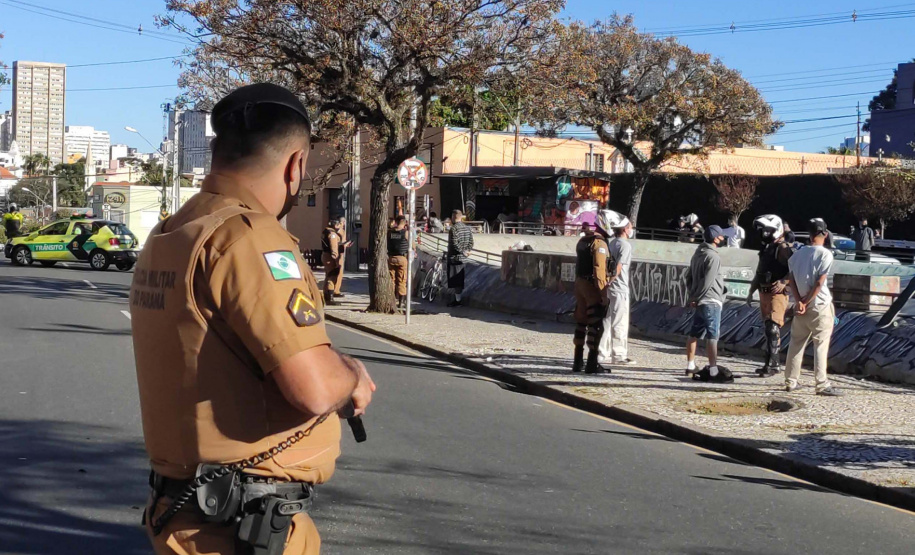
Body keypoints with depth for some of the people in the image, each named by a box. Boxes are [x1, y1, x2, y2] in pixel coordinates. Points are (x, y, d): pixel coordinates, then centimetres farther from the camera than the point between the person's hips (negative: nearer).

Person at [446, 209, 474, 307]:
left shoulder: (453, 229, -16)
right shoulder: (467, 228, 9)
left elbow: (454, 244, -22)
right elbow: (471, 242, 9)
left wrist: (463, 251, -13)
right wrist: (467, 251, 3)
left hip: (454, 258, -8)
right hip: (463, 259, 8)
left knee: (455, 281, -4)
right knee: (460, 280, 14)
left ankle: (457, 300, -3)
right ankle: (458, 298, 19)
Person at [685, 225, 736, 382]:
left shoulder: (698, 253, 13)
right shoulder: (713, 256, -15)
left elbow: (689, 276, 16)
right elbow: (707, 281, -20)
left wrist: (693, 295, 12)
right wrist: (696, 298, -11)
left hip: (700, 301, 9)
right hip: (711, 301, -9)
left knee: (694, 334, 14)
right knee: (712, 336, -9)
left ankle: (690, 366, 23)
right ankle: (713, 371, -10)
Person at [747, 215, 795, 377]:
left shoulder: (783, 248, -10)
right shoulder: (766, 248, 19)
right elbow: (759, 273, 26)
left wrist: (783, 282, -30)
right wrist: (751, 292, 26)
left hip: (777, 294, -9)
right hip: (764, 293, 9)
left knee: (773, 328, -15)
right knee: (768, 329, 13)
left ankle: (772, 363, -16)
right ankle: (773, 362, 20)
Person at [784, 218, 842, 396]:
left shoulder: (797, 254, 7)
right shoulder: (825, 254, -11)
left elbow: (791, 280, 2)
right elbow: (819, 283, -15)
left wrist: (799, 302, -5)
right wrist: (806, 302, -8)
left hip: (801, 306, 6)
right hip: (820, 306, -5)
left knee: (796, 344, 12)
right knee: (821, 345, -2)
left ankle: (790, 381, 17)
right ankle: (822, 384, -4)